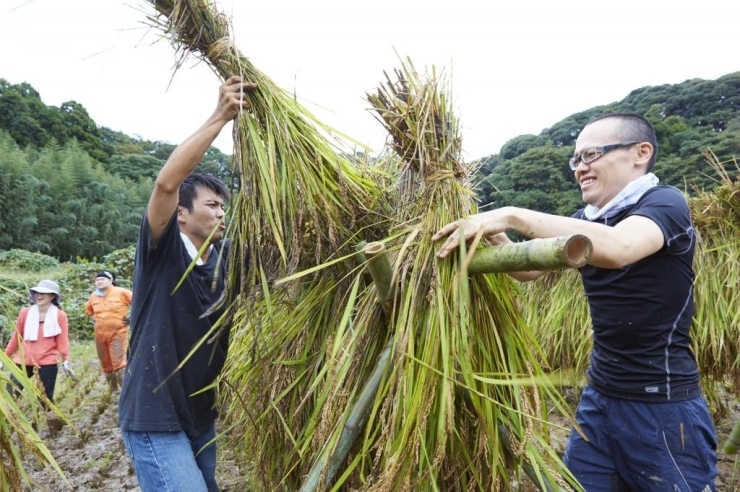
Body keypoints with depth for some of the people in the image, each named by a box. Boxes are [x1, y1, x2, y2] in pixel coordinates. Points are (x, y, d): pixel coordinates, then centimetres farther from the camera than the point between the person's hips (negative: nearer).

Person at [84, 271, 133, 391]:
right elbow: (88, 311, 28)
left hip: (118, 333, -6)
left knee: (120, 364, -15)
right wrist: (96, 319, 12)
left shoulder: (121, 292, -9)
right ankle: (113, 391, 29)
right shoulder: (93, 296, 8)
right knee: (106, 366, 14)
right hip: (100, 335, 6)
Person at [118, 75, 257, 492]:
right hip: (155, 418, -6)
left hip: (201, 416, 7)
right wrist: (220, 117, -27)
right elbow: (166, 184, -27)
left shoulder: (225, 256, 3)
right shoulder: (163, 251, -11)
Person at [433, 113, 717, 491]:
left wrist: (511, 216, -35)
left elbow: (617, 248, -36)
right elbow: (528, 268, 5)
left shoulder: (666, 203, -14)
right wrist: (493, 235, -13)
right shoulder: (586, 220, 7)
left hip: (663, 406, -6)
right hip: (600, 396, 7)